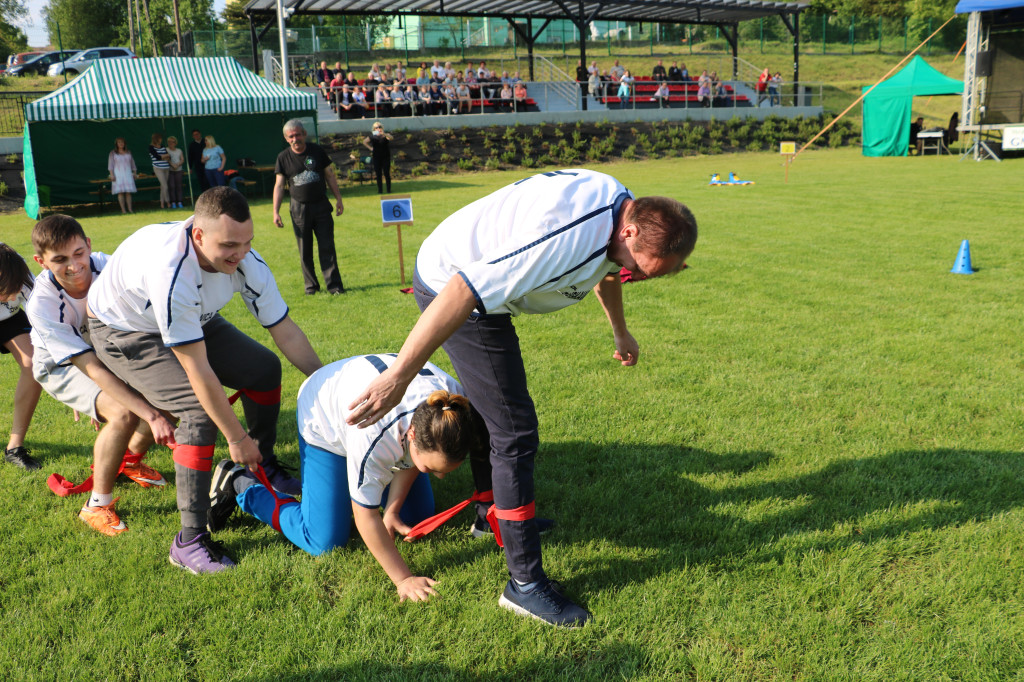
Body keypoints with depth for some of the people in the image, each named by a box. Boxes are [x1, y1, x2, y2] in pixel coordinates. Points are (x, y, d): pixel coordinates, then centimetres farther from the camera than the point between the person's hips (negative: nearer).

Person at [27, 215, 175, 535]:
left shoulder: (108, 266, -26)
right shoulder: (42, 305, -33)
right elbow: (93, 369, -37)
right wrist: (151, 415, -45)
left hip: (109, 350, 5)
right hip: (61, 367, -5)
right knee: (123, 414, -30)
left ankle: (129, 459, 16)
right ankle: (97, 505, -10)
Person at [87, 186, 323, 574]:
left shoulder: (246, 263, -24)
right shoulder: (172, 271, -43)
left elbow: (285, 331, -12)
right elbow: (198, 370, -37)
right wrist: (237, 439, -29)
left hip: (193, 321, 7)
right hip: (123, 332, -7)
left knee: (263, 368, -1)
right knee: (200, 411, -23)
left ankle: (263, 468, 21)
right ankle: (189, 541, -15)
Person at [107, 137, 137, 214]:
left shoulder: (128, 152, 11)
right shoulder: (113, 153, 1)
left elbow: (132, 163, 16)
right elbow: (110, 164, -3)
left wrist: (135, 173, 11)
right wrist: (112, 174, -12)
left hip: (127, 174, 3)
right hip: (118, 174, -3)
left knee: (128, 192, -2)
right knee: (121, 192, -6)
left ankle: (130, 209, -1)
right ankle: (123, 210, -5)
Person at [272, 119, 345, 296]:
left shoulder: (318, 151, 2)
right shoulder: (283, 158, 1)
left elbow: (330, 176, 10)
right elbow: (279, 185, 2)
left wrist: (339, 199, 6)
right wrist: (276, 212, -5)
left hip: (321, 205, 0)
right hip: (299, 207, 0)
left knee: (327, 247, -3)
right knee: (305, 251, 5)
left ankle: (333, 285, 0)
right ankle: (311, 285, 16)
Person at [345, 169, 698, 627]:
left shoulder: (621, 206, -4)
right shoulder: (569, 238, -35)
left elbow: (607, 270, 20)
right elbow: (463, 292, -39)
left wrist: (620, 333, 35)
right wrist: (398, 376, -38)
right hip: (451, 288, -10)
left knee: (493, 406, 25)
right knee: (515, 432, -10)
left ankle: (491, 511, 46)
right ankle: (525, 584, 0)